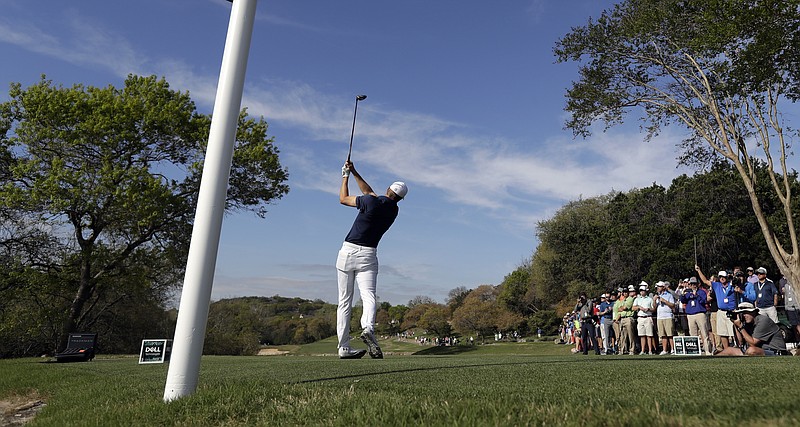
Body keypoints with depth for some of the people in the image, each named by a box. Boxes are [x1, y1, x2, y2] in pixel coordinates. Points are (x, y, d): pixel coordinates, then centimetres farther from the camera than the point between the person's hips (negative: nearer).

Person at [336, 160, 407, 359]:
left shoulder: (372, 202, -7)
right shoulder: (394, 210, 9)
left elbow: (343, 199, 7)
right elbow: (369, 193, 21)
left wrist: (346, 176, 20)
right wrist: (354, 173, 20)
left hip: (348, 251, -2)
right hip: (368, 255, 2)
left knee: (344, 301, 5)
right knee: (369, 297, -10)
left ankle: (344, 347, 7)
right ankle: (368, 329, -41)